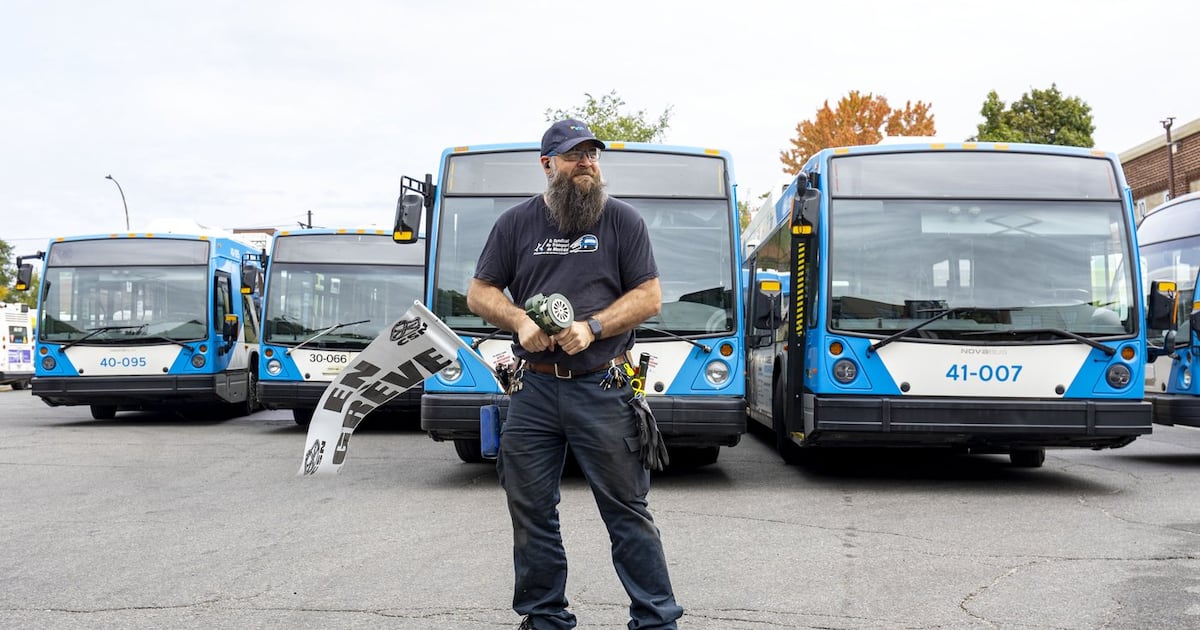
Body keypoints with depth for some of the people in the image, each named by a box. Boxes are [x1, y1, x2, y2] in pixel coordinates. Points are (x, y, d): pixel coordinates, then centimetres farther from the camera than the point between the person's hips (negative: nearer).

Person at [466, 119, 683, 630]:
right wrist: (520, 321, -8)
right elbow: (479, 294, 12)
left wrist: (592, 327, -12)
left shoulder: (622, 220, 5)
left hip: (602, 391, -2)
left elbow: (649, 297, 2)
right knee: (532, 513, 8)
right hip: (534, 391, 3)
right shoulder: (516, 223, 10)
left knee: (628, 512, 0)